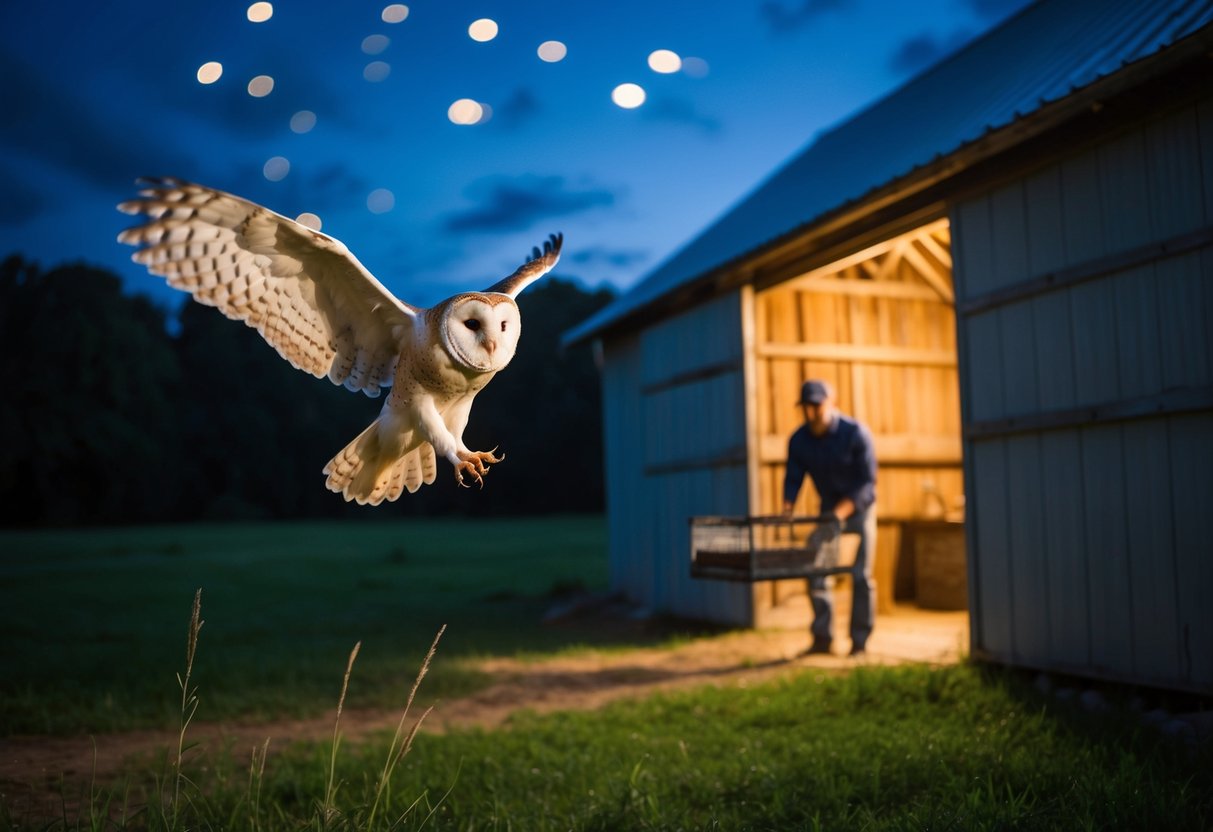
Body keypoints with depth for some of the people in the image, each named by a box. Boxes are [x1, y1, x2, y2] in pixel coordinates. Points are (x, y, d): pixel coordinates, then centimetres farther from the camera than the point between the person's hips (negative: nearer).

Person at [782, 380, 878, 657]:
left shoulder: (856, 433, -21)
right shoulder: (799, 440, -9)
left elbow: (867, 482, -23)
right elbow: (793, 479, -4)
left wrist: (840, 513, -35)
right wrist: (786, 512, -22)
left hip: (859, 507, -4)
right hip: (828, 509, 4)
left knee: (860, 575, -6)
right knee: (815, 571, -2)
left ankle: (859, 641, 2)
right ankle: (822, 637, 6)